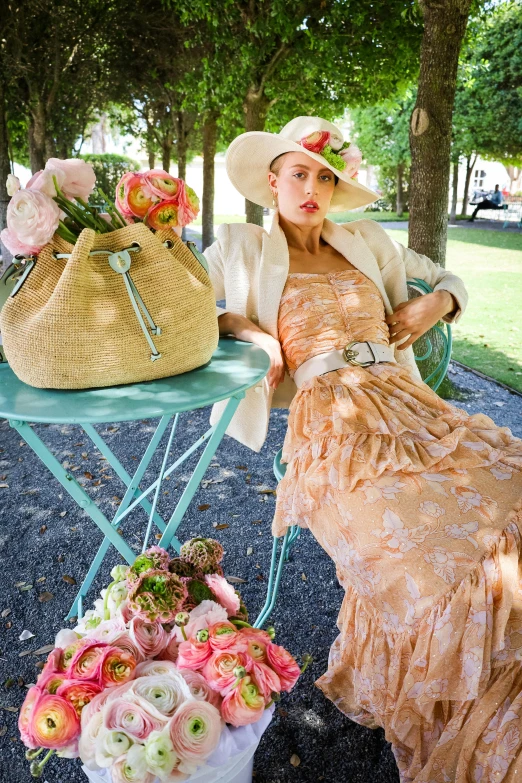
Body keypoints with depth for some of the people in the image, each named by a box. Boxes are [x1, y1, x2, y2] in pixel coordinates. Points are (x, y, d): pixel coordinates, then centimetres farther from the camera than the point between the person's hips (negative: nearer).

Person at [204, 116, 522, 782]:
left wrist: (436, 303, 11)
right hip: (329, 421, -4)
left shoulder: (367, 242, 25)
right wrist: (232, 324, -5)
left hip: (407, 404, 5)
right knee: (444, 562, -26)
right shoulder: (241, 248, 16)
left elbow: (451, 282, 34)